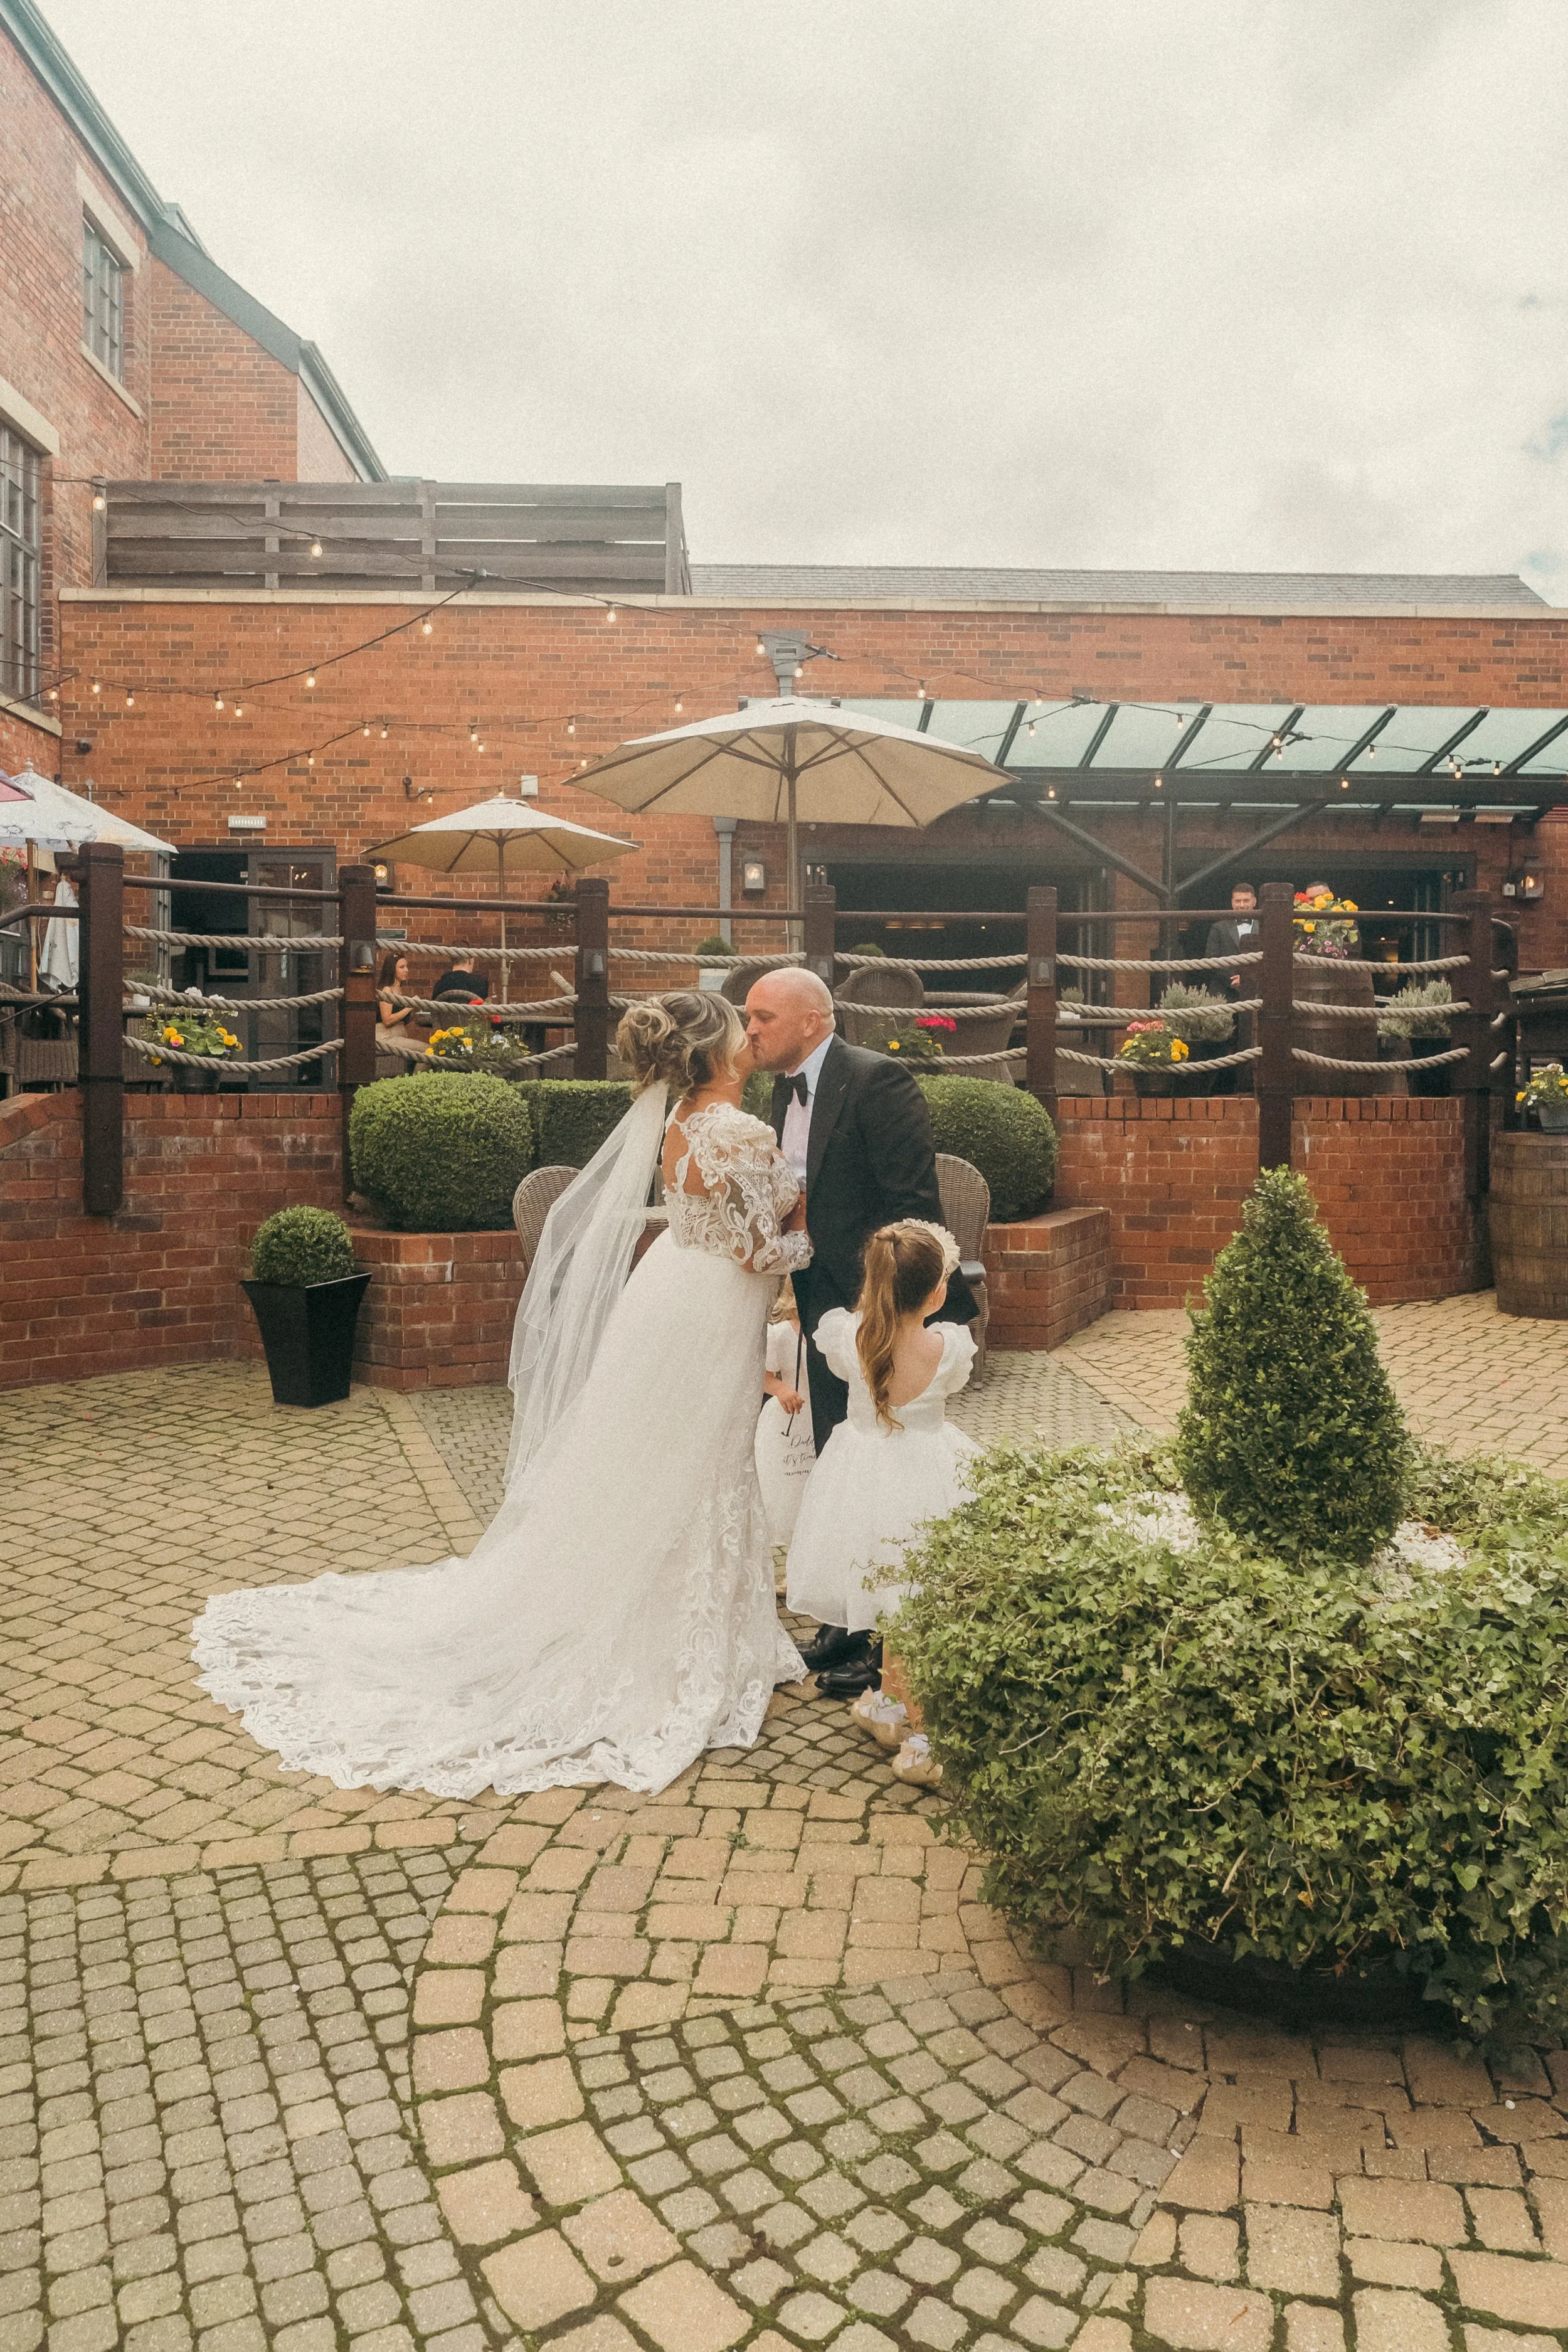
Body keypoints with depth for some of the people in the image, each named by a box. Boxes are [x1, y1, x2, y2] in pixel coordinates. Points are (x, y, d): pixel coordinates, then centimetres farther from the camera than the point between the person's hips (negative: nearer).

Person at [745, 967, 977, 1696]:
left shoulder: (877, 1081, -17)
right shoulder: (786, 1091, 10)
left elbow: (914, 1205, -20)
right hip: (827, 1305, 8)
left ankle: (886, 1638, 15)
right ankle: (847, 1620, 31)